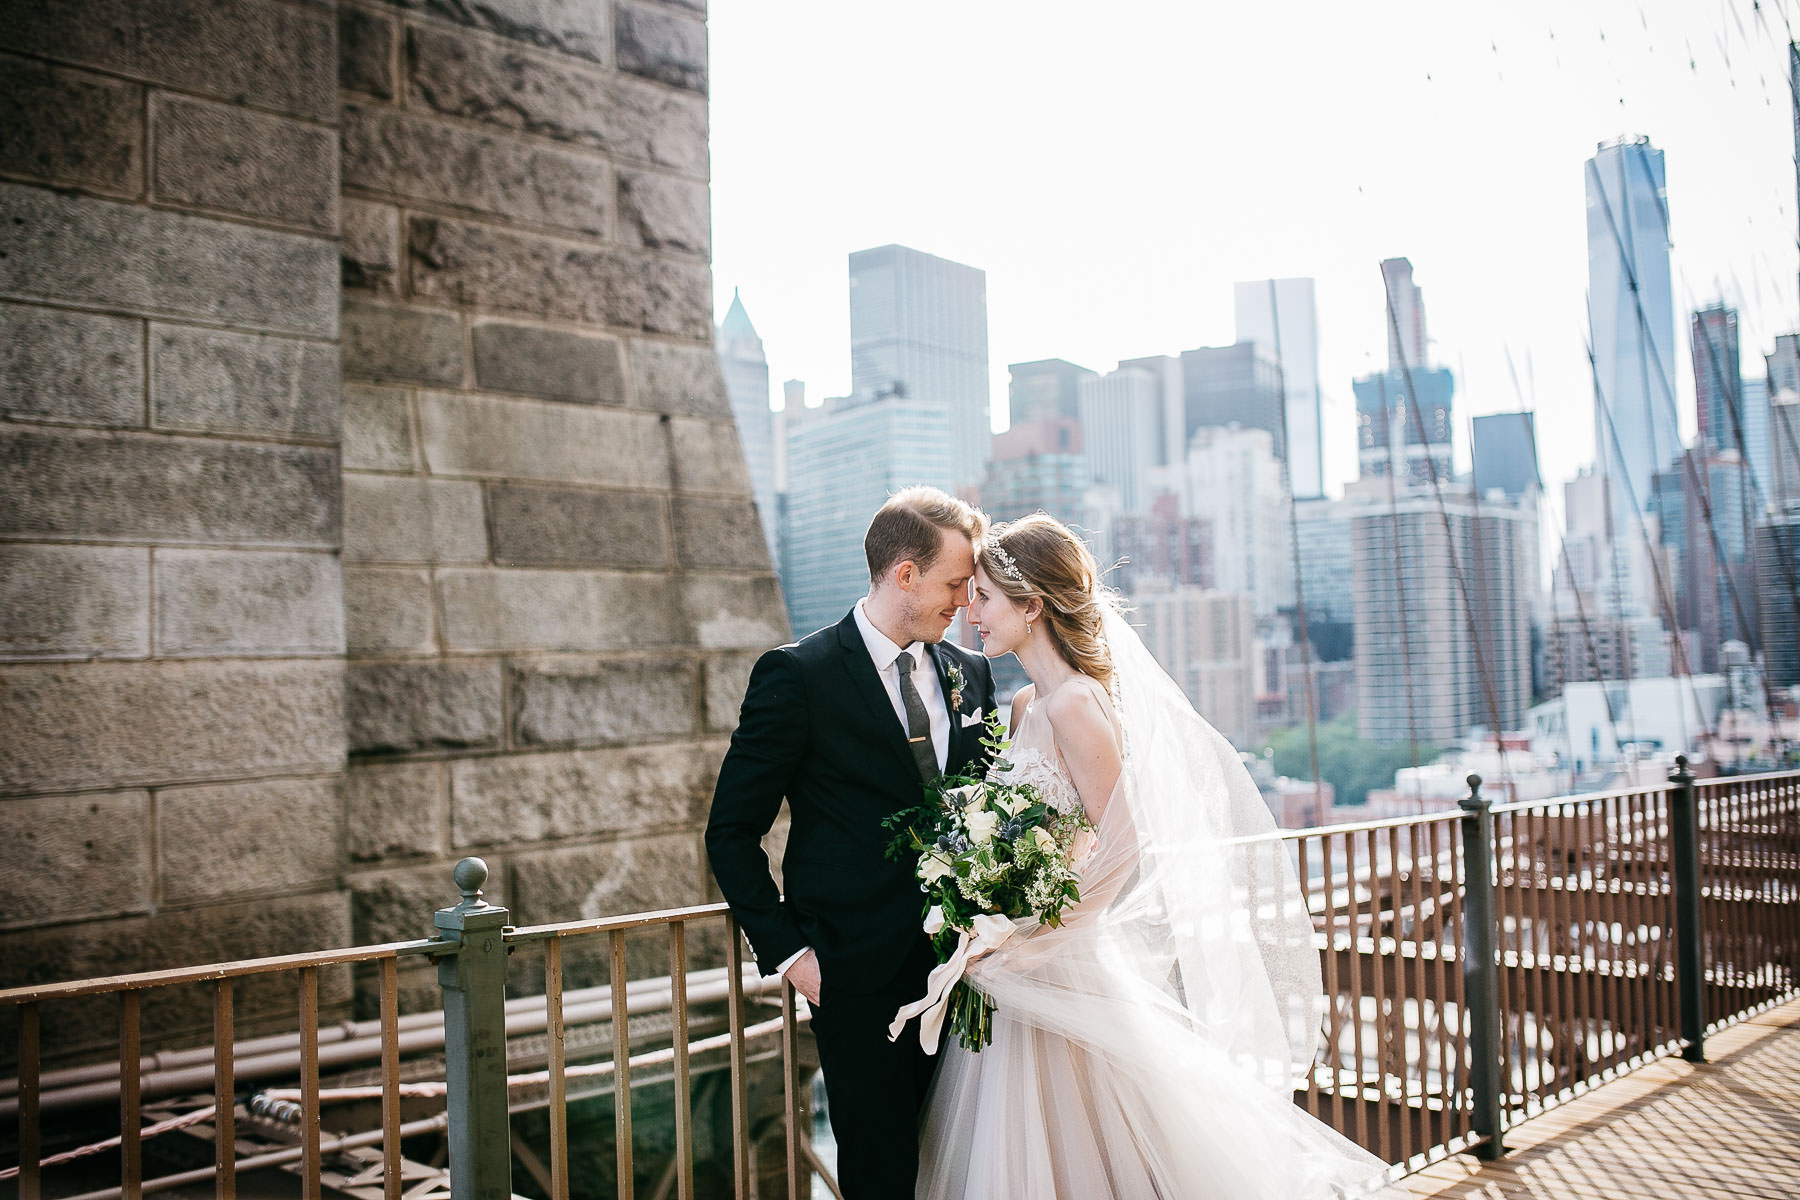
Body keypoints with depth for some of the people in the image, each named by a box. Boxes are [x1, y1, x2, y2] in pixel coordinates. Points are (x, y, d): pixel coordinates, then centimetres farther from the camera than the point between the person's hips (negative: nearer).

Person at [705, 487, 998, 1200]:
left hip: (962, 965, 5)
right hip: (861, 974, -5)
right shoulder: (797, 675, -9)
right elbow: (732, 832, -6)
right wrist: (787, 950, -10)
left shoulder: (971, 673, 7)